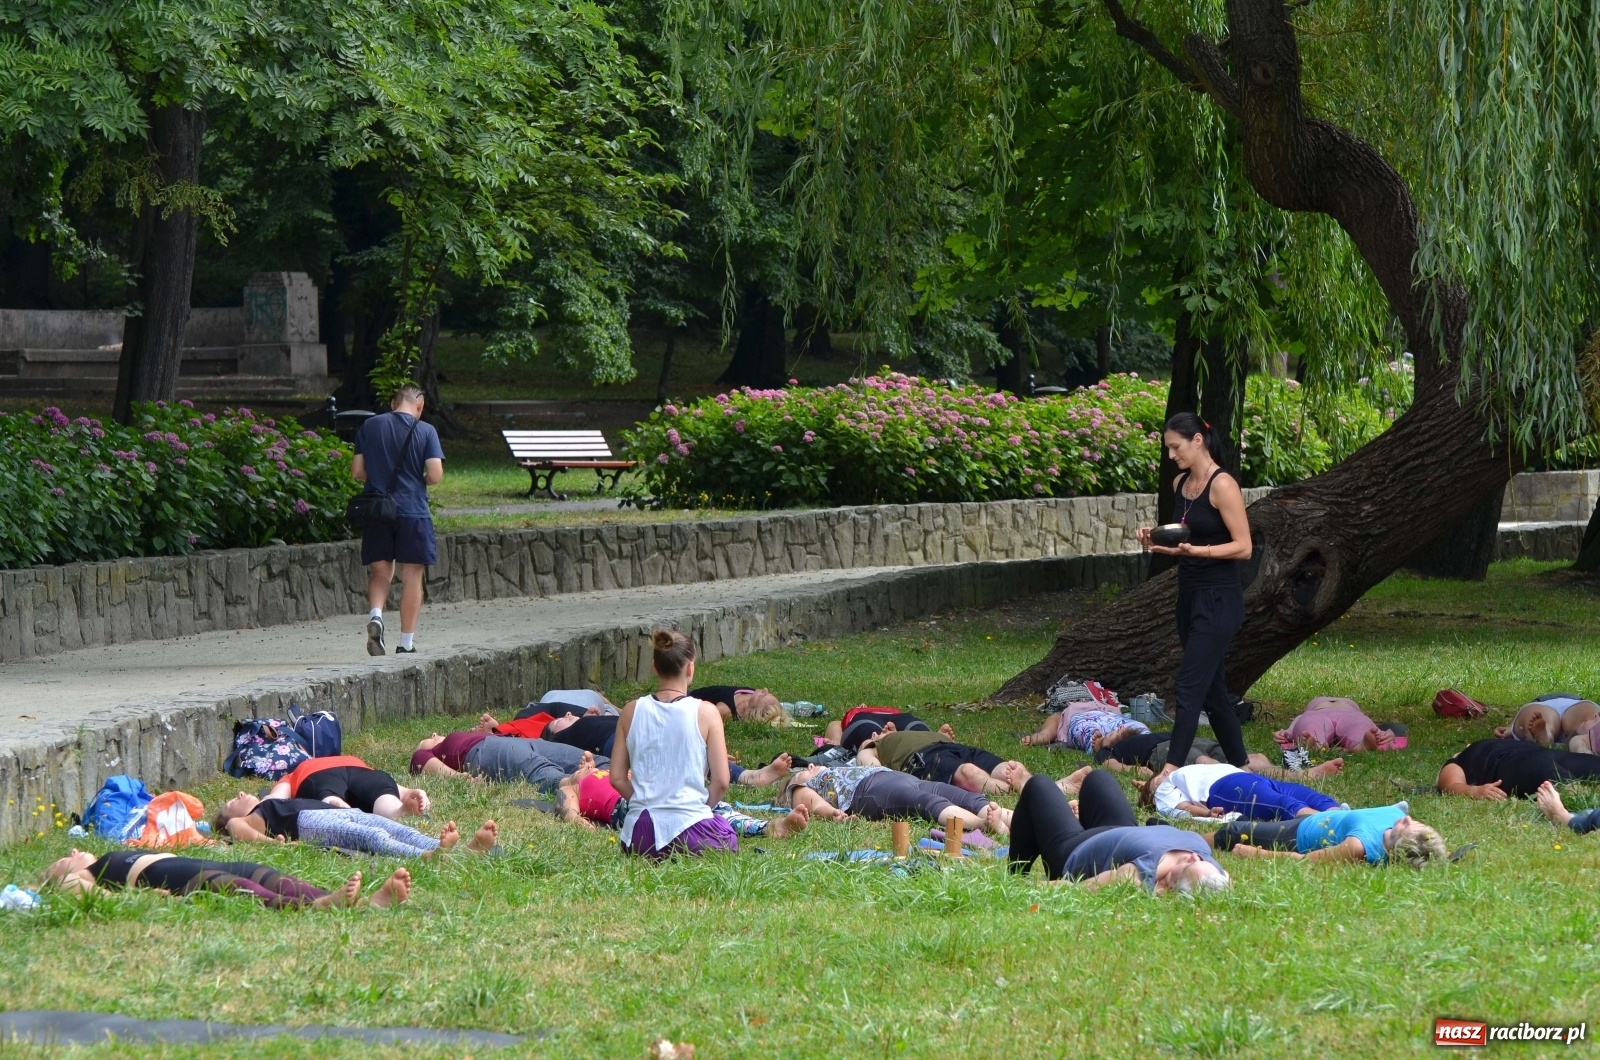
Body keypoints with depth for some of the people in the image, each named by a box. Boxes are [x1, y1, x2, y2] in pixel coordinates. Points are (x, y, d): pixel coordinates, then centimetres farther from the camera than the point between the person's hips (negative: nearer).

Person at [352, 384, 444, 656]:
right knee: (412, 575, 5)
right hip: (413, 511, -2)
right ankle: (406, 642, 6)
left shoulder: (369, 427, 5)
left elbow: (357, 471, 4)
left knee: (381, 572, 13)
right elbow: (436, 475, -10)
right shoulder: (425, 431, -3)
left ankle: (375, 614, -16)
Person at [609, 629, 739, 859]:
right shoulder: (705, 713, -6)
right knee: (728, 838, 30)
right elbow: (721, 781, -5)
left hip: (639, 836, 3)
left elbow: (617, 778, 5)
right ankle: (691, 857, -1)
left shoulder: (632, 711, 3)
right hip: (688, 829, -3)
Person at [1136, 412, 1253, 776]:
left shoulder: (1222, 485, -14)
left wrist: (1194, 550, -28)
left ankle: (1170, 770, -17)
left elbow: (1243, 547, -16)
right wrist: (1158, 540, 3)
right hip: (1189, 595, 9)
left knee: (1189, 687, -13)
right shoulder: (1180, 484, 11)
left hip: (1218, 599, -9)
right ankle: (1241, 766, 22)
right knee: (1212, 688, 13)